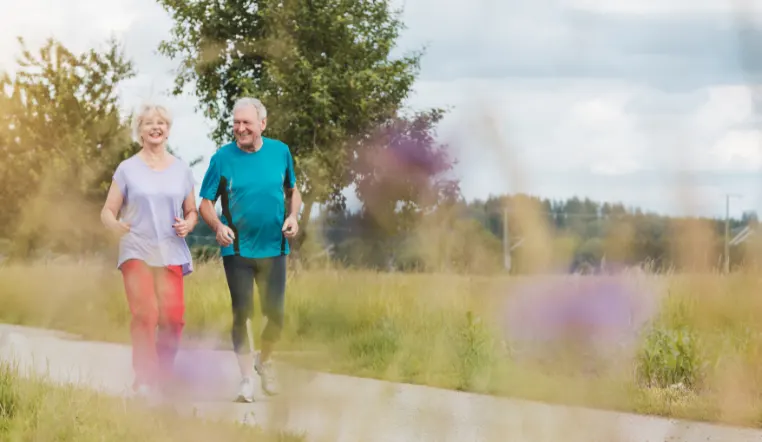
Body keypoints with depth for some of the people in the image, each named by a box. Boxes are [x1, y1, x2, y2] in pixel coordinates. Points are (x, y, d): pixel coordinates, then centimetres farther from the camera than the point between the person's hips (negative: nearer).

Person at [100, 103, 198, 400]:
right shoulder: (128, 169, 5)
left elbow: (192, 211, 18)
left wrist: (188, 224, -6)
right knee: (145, 314, -19)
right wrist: (115, 225, -19)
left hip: (171, 252, 2)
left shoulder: (181, 169, 11)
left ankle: (162, 380, 10)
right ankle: (144, 381, -17)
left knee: (172, 319, -9)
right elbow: (107, 211, 4)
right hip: (136, 250, -2)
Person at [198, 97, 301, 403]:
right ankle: (247, 379, 7)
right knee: (242, 313, -3)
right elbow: (205, 204, -3)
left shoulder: (280, 152, 1)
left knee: (275, 315, 4)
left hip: (273, 248, 2)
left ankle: (264, 360, 32)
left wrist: (293, 216, -7)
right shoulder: (223, 158, -6)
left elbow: (292, 191, 13)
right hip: (237, 249, -2)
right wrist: (218, 226, -23)